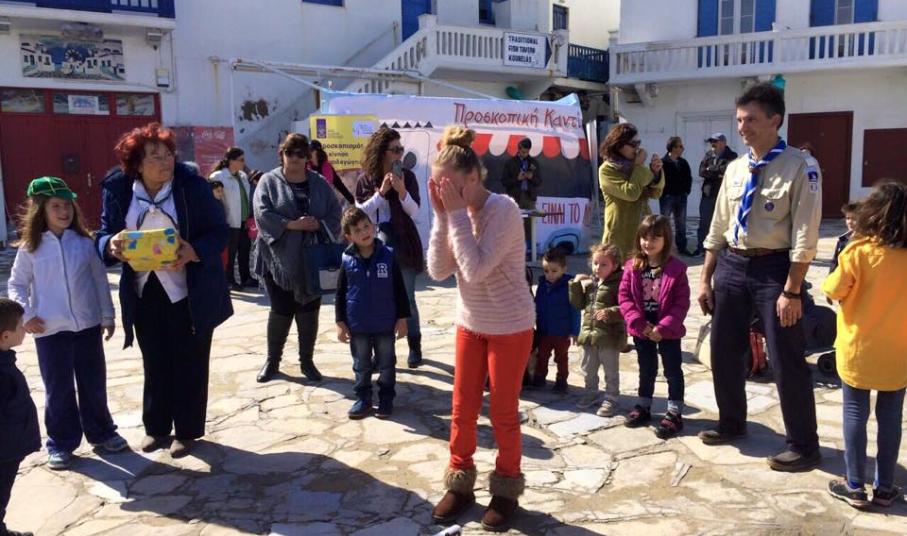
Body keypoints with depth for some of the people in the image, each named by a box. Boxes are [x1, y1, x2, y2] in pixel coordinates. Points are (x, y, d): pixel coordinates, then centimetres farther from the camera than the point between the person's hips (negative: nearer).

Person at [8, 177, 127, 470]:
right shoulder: (30, 247, -3)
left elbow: (100, 281, 6)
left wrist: (108, 315, 8)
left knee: (94, 384, 12)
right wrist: (25, 315, -10)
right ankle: (61, 444, 22)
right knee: (58, 389, 8)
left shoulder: (84, 242, 0)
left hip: (88, 325, 2)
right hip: (50, 330, -1)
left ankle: (101, 433, 29)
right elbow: (16, 285, 3)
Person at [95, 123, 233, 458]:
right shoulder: (117, 189, -5)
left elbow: (219, 232, -11)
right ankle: (156, 427, 34)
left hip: (189, 293, -3)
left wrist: (193, 252, -29)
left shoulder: (193, 186, -14)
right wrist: (112, 245, -22)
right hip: (144, 293, 3)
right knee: (155, 364, 17)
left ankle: (187, 431, 25)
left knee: (189, 365, 9)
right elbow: (103, 235, 2)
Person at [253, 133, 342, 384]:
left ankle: (307, 361, 22)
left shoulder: (319, 183, 7)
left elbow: (335, 215, 3)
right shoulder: (269, 181, 0)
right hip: (279, 258, -2)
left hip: (311, 259, 2)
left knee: (309, 311, 7)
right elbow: (263, 215, -12)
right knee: (281, 310, 6)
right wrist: (292, 225, -20)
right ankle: (272, 360, 24)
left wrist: (317, 225, -15)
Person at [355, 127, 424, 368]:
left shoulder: (407, 176, -3)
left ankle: (414, 345, 18)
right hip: (376, 244, 1)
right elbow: (360, 212, -6)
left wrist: (402, 191, -22)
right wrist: (381, 192, -16)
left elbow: (414, 211, -5)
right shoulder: (365, 179, 0)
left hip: (403, 243, -1)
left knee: (407, 298, 4)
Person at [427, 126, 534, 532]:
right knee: (461, 409, 12)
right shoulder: (458, 212, -4)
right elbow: (438, 271, -8)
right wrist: (442, 216, -16)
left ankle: (506, 489, 26)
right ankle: (460, 483, 30)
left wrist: (457, 214, -28)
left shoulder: (502, 210, -22)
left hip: (509, 327, -6)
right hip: (470, 323, 6)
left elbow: (476, 269, -31)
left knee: (503, 412, 7)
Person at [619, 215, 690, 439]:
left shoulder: (676, 268, -12)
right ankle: (643, 406, 34)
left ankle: (674, 413, 18)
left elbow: (682, 302, -14)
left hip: (668, 331, -3)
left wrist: (663, 327, -21)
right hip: (642, 330, 3)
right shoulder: (632, 267, -4)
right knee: (646, 369, 19)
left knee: (673, 371, 8)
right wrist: (639, 323, -15)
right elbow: (625, 297, -5)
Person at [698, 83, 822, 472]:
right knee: (724, 352, 14)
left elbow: (804, 236, -14)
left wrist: (792, 291, -17)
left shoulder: (799, 169, -11)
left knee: (786, 360, 2)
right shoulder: (735, 169, 9)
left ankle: (804, 447, 19)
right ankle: (732, 424, 36)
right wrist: (705, 279, 12)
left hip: (773, 268, -6)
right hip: (731, 265, 6)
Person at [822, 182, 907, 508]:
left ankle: (855, 487, 14)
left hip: (859, 350, -3)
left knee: (855, 415, 7)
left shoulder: (860, 251, -15)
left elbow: (833, 291, -8)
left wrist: (836, 281, 10)